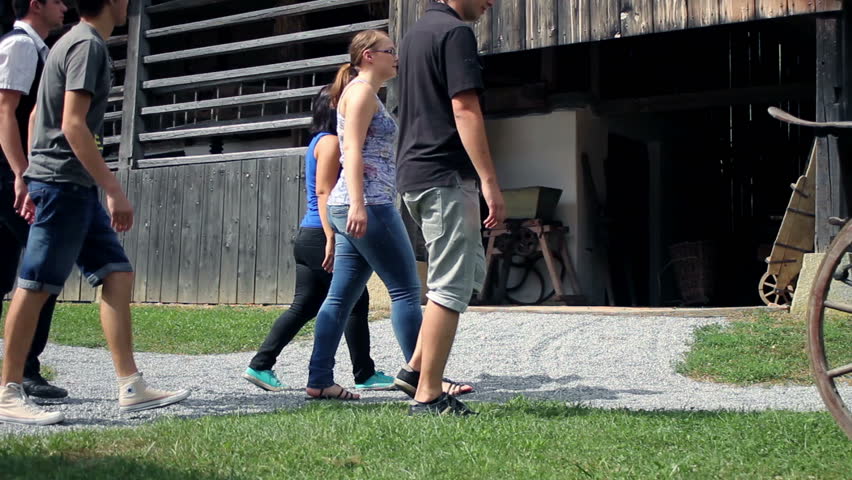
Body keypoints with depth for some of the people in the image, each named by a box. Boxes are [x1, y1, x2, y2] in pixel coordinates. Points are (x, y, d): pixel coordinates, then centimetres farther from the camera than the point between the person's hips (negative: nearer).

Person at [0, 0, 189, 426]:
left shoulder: (74, 41, 19)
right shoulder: (89, 44, -11)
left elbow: (36, 116, 23)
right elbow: (73, 124, -20)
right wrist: (114, 190, -20)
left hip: (74, 187, 10)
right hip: (65, 182, -10)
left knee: (117, 275, 4)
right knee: (35, 287, -5)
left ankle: (131, 387, 4)